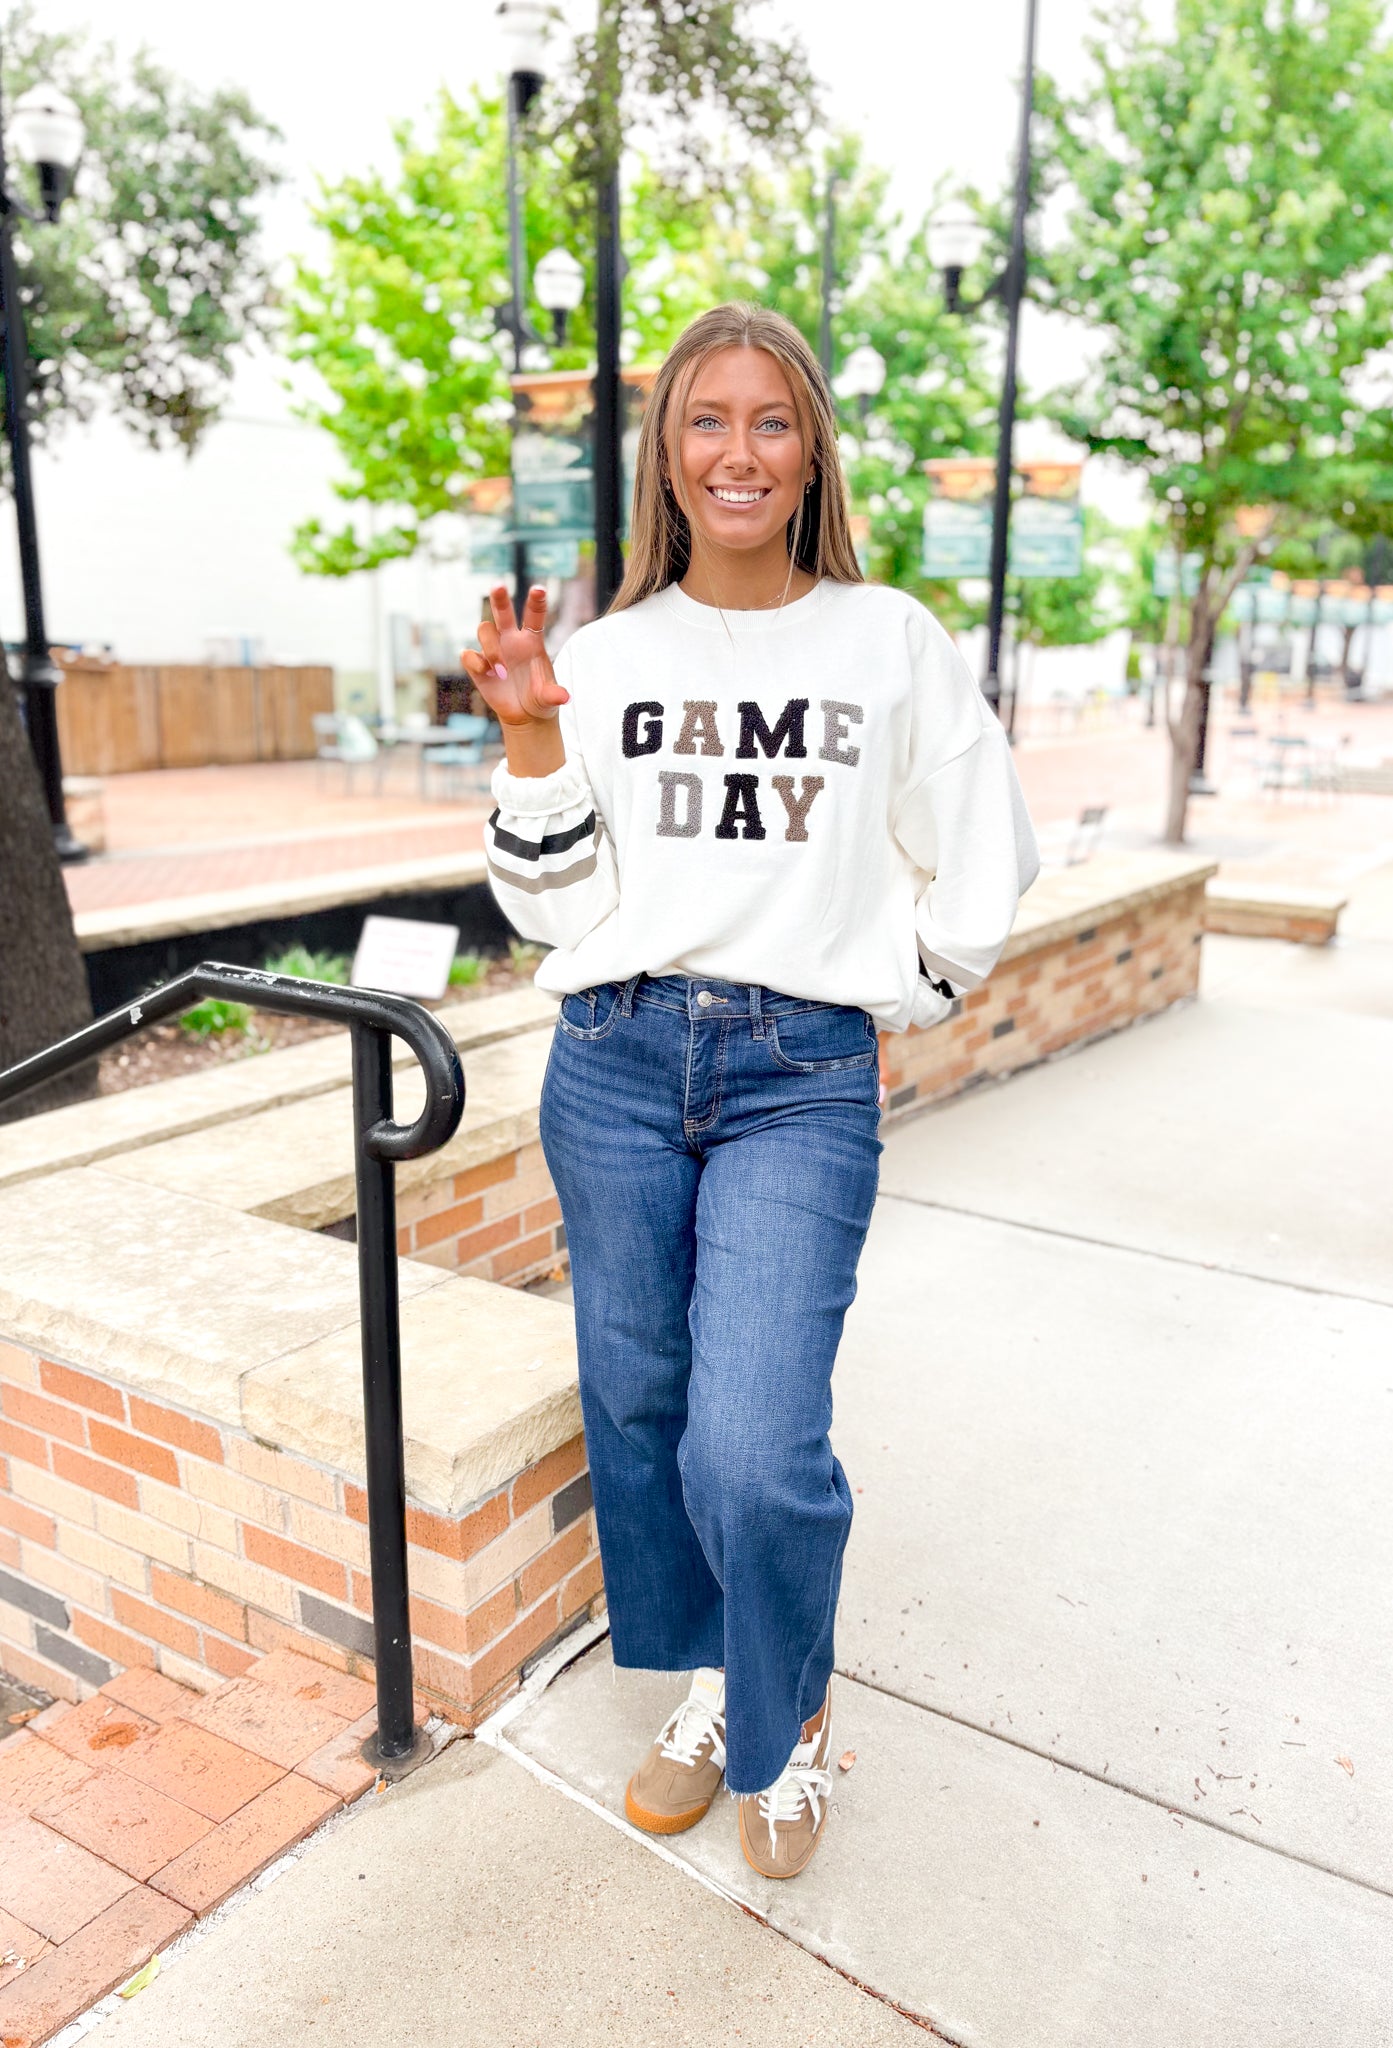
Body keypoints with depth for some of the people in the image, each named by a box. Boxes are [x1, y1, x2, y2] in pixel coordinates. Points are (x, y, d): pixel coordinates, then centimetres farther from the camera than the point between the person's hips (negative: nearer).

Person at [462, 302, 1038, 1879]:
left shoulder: (894, 644, 4)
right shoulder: (603, 658, 8)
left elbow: (977, 876, 10)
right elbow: (547, 902, 6)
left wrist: (882, 1006, 5)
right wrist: (531, 738, -5)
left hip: (803, 1080, -2)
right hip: (614, 1062, 3)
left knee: (754, 1453, -11)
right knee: (636, 1408, 11)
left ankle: (789, 1719, 23)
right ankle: (710, 1687, 39)